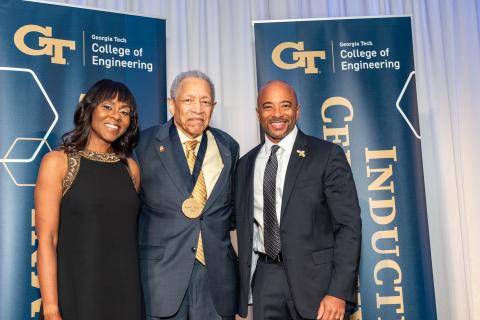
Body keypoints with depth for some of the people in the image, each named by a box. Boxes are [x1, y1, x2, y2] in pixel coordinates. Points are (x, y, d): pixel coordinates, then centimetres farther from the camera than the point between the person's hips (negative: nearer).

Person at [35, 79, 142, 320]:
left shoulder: (131, 168, 7)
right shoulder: (58, 162, -5)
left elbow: (130, 233, 9)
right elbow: (46, 239, -10)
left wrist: (135, 295, 4)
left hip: (125, 294, 4)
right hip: (76, 293, -4)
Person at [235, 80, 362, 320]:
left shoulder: (327, 155, -5)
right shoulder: (245, 164, 9)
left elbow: (348, 225, -9)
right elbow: (244, 228, 13)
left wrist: (339, 292, -15)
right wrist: (244, 285, 10)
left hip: (315, 276, -3)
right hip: (265, 276, 4)